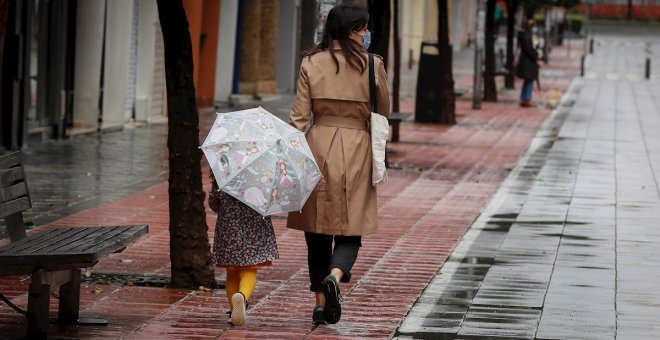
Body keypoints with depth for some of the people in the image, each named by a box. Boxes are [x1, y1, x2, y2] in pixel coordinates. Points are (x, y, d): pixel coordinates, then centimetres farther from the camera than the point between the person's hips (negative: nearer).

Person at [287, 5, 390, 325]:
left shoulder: (311, 64, 0)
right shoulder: (371, 65, -3)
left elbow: (299, 117, -2)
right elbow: (384, 112, 7)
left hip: (317, 149, 2)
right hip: (356, 152, -2)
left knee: (317, 231, 11)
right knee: (349, 231, 5)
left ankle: (321, 303, 13)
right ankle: (334, 276, -25)